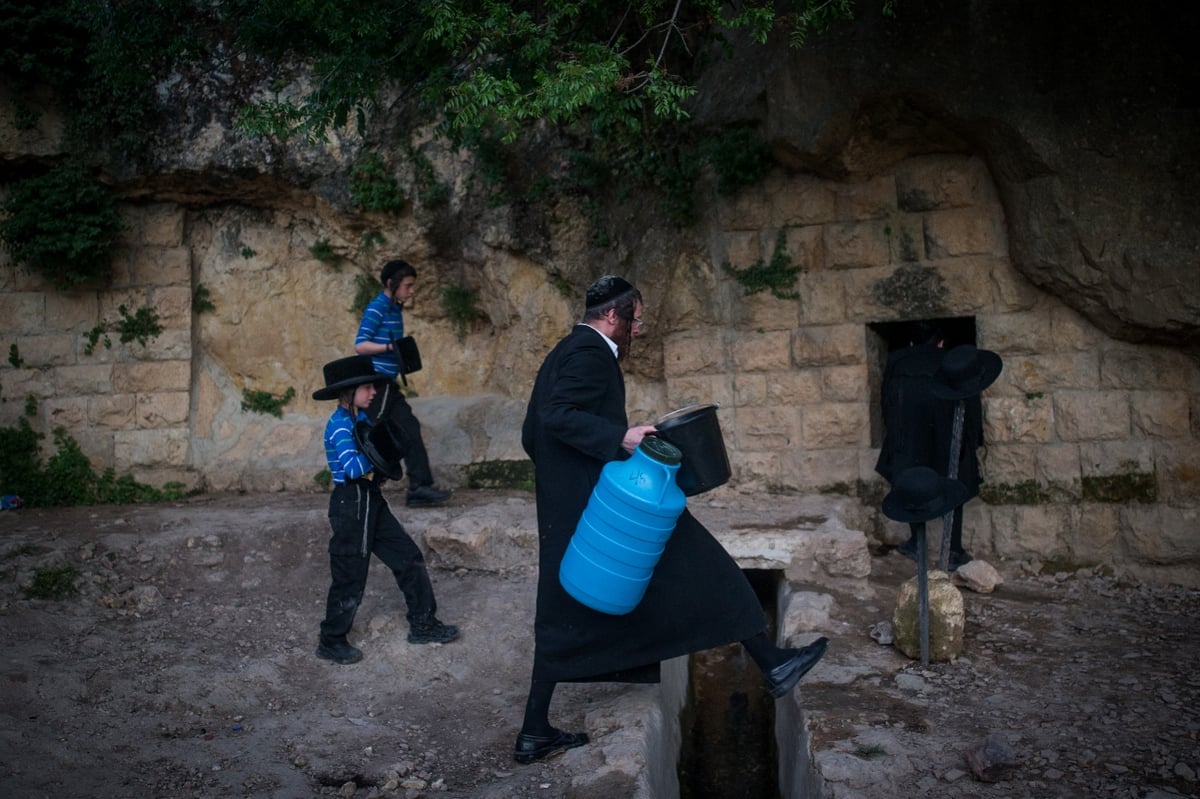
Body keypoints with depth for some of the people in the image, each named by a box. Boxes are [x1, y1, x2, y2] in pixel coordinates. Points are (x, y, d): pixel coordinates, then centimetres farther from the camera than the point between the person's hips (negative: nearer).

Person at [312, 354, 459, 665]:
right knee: (350, 576, 2)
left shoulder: (362, 418, 9)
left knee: (410, 558, 9)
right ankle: (331, 641, 20)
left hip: (372, 501, 9)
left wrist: (372, 471, -7)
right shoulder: (339, 425, -17)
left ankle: (423, 625, 19)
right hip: (350, 504, -9)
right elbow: (353, 467, -27)